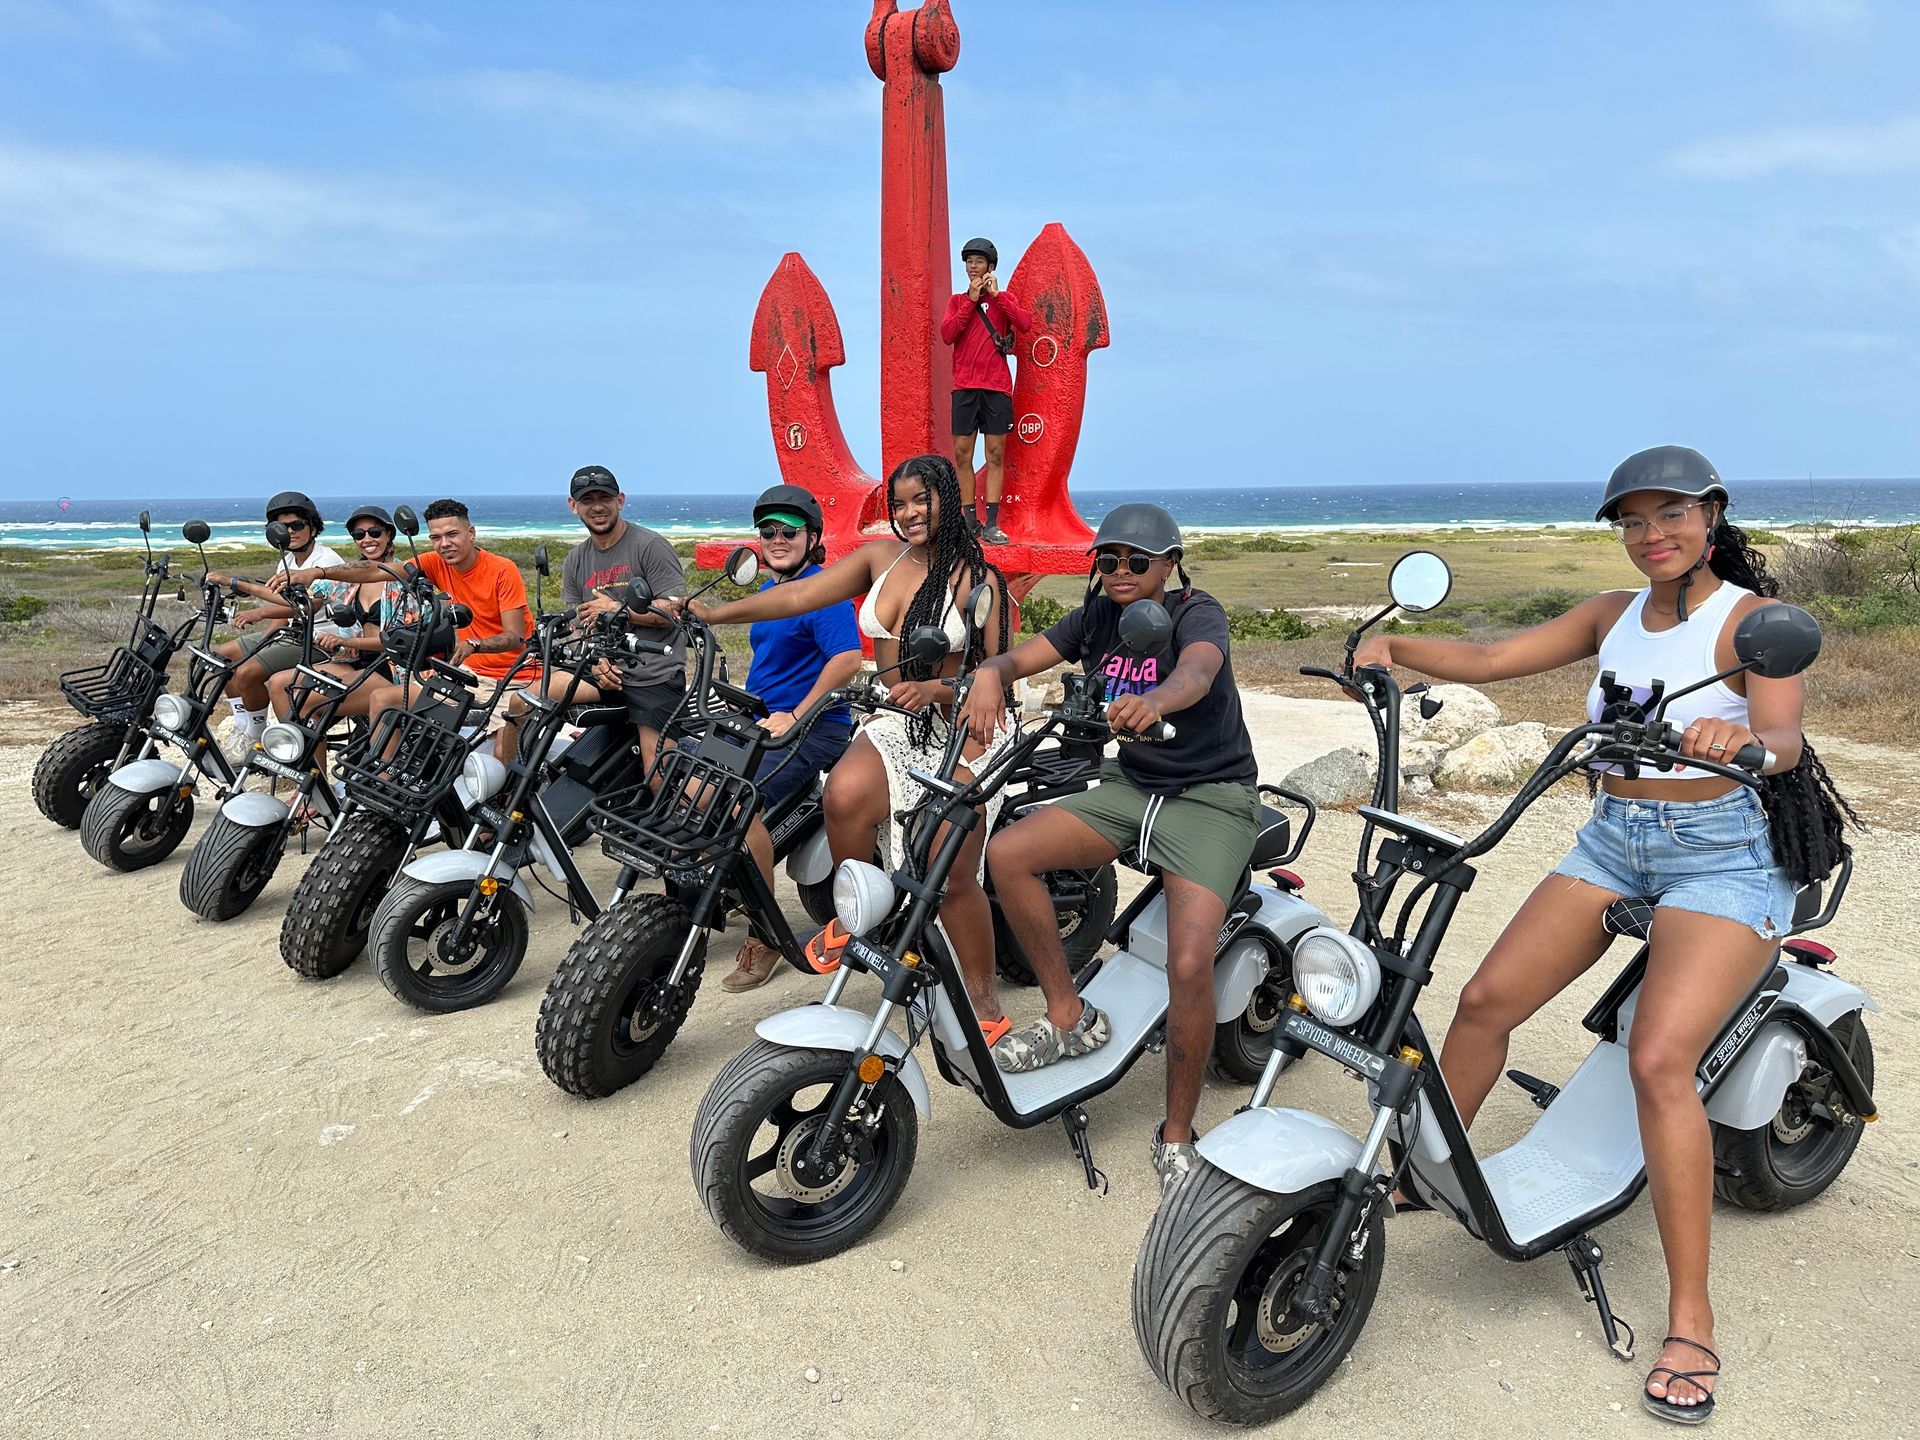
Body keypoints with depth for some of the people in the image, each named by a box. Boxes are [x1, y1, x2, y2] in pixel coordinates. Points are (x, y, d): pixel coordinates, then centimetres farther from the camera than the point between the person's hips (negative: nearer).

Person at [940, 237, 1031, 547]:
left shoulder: (1003, 298, 13)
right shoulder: (958, 301, 15)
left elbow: (1025, 324, -7)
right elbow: (947, 335, -4)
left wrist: (996, 294, -6)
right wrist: (972, 300, -4)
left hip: (997, 387, -1)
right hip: (964, 387, 1)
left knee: (996, 455, -3)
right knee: (962, 454, -2)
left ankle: (992, 525, -4)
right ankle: (970, 522, 3)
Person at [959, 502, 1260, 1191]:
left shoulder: (1196, 611, -11)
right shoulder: (1097, 616, 7)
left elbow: (1198, 670, -33)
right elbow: (1023, 655, -6)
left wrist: (1155, 701, -58)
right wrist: (989, 674, -32)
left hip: (1211, 797, -6)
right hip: (1131, 786, 6)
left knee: (1189, 967, -24)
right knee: (1007, 852, -17)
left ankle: (1176, 1136, -2)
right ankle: (1070, 1017, -2)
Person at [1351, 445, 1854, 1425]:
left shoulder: (1755, 618, -8)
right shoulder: (1614, 615, 9)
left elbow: (1786, 738, -25)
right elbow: (1486, 660, 3)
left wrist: (1741, 738, -48)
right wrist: (1393, 644, -14)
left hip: (1724, 857, -5)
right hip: (1612, 841, 6)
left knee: (1659, 1059, -22)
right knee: (1486, 1001, -4)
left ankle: (1691, 1322, -10)